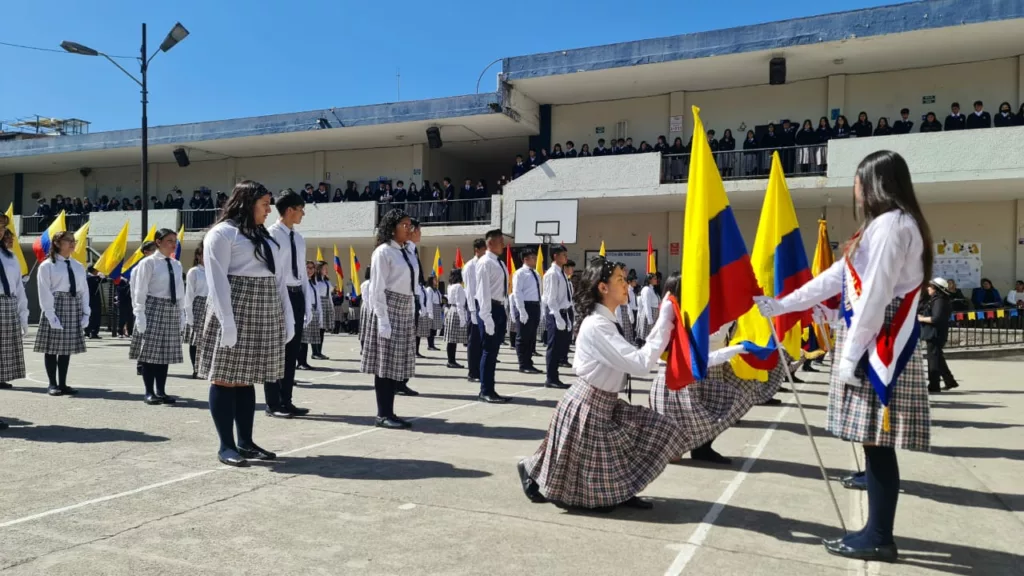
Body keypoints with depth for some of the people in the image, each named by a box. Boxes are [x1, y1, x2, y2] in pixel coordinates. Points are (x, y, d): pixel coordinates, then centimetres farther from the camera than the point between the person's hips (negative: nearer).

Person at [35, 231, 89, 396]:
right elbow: (45, 292, -10)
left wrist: (85, 312, 2)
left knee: (67, 347, 8)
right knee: (52, 347, 0)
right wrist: (51, 315, -16)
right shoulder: (47, 265, -5)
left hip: (74, 308, 5)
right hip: (56, 306, -5)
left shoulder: (78, 266, 11)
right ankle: (53, 384, 7)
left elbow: (84, 290, 10)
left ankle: (63, 384, 14)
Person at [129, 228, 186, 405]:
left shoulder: (176, 265, 10)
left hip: (172, 310, 6)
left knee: (165, 352, 7)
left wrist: (181, 313, 11)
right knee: (150, 352, -3)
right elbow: (140, 291, -9)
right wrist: (140, 314, -14)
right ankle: (149, 392, 4)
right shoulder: (148, 262, -7)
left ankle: (161, 391, 13)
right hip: (153, 308, -5)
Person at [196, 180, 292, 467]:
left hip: (264, 316, 7)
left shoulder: (264, 237, 19)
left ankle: (246, 442, 14)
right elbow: (217, 280, -12)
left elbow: (278, 279, 15)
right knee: (226, 378, -1)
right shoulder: (223, 233, -4)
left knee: (247, 379, 10)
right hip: (236, 312, -7)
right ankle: (227, 445, 4)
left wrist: (287, 317, 8)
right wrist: (227, 321, -20)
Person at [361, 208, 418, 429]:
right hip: (388, 310, -8)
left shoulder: (408, 253, 15)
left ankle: (388, 412, 16)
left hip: (405, 312, 8)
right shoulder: (383, 252, -9)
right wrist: (383, 319, -19)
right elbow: (377, 289, -13)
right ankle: (383, 415, 3)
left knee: (398, 365, 9)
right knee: (385, 363, -3)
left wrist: (412, 315, 12)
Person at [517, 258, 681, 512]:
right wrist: (665, 320, -25)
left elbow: (634, 358, 4)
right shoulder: (597, 326, -24)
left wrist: (665, 323, -1)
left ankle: (620, 493, 10)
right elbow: (640, 364, -29)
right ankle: (533, 472, 30)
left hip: (606, 403, 9)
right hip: (586, 406, -9)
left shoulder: (606, 322, 8)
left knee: (659, 427, -1)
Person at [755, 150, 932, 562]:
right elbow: (834, 278, 21)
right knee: (875, 443, 11)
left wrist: (849, 356, -17)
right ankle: (877, 531, 18)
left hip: (878, 347, -10)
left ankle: (879, 539, 5)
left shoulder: (889, 224, -13)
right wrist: (779, 306, 21)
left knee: (877, 443, -4)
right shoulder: (887, 226, 20)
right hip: (875, 345, 10)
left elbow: (875, 297, -19)